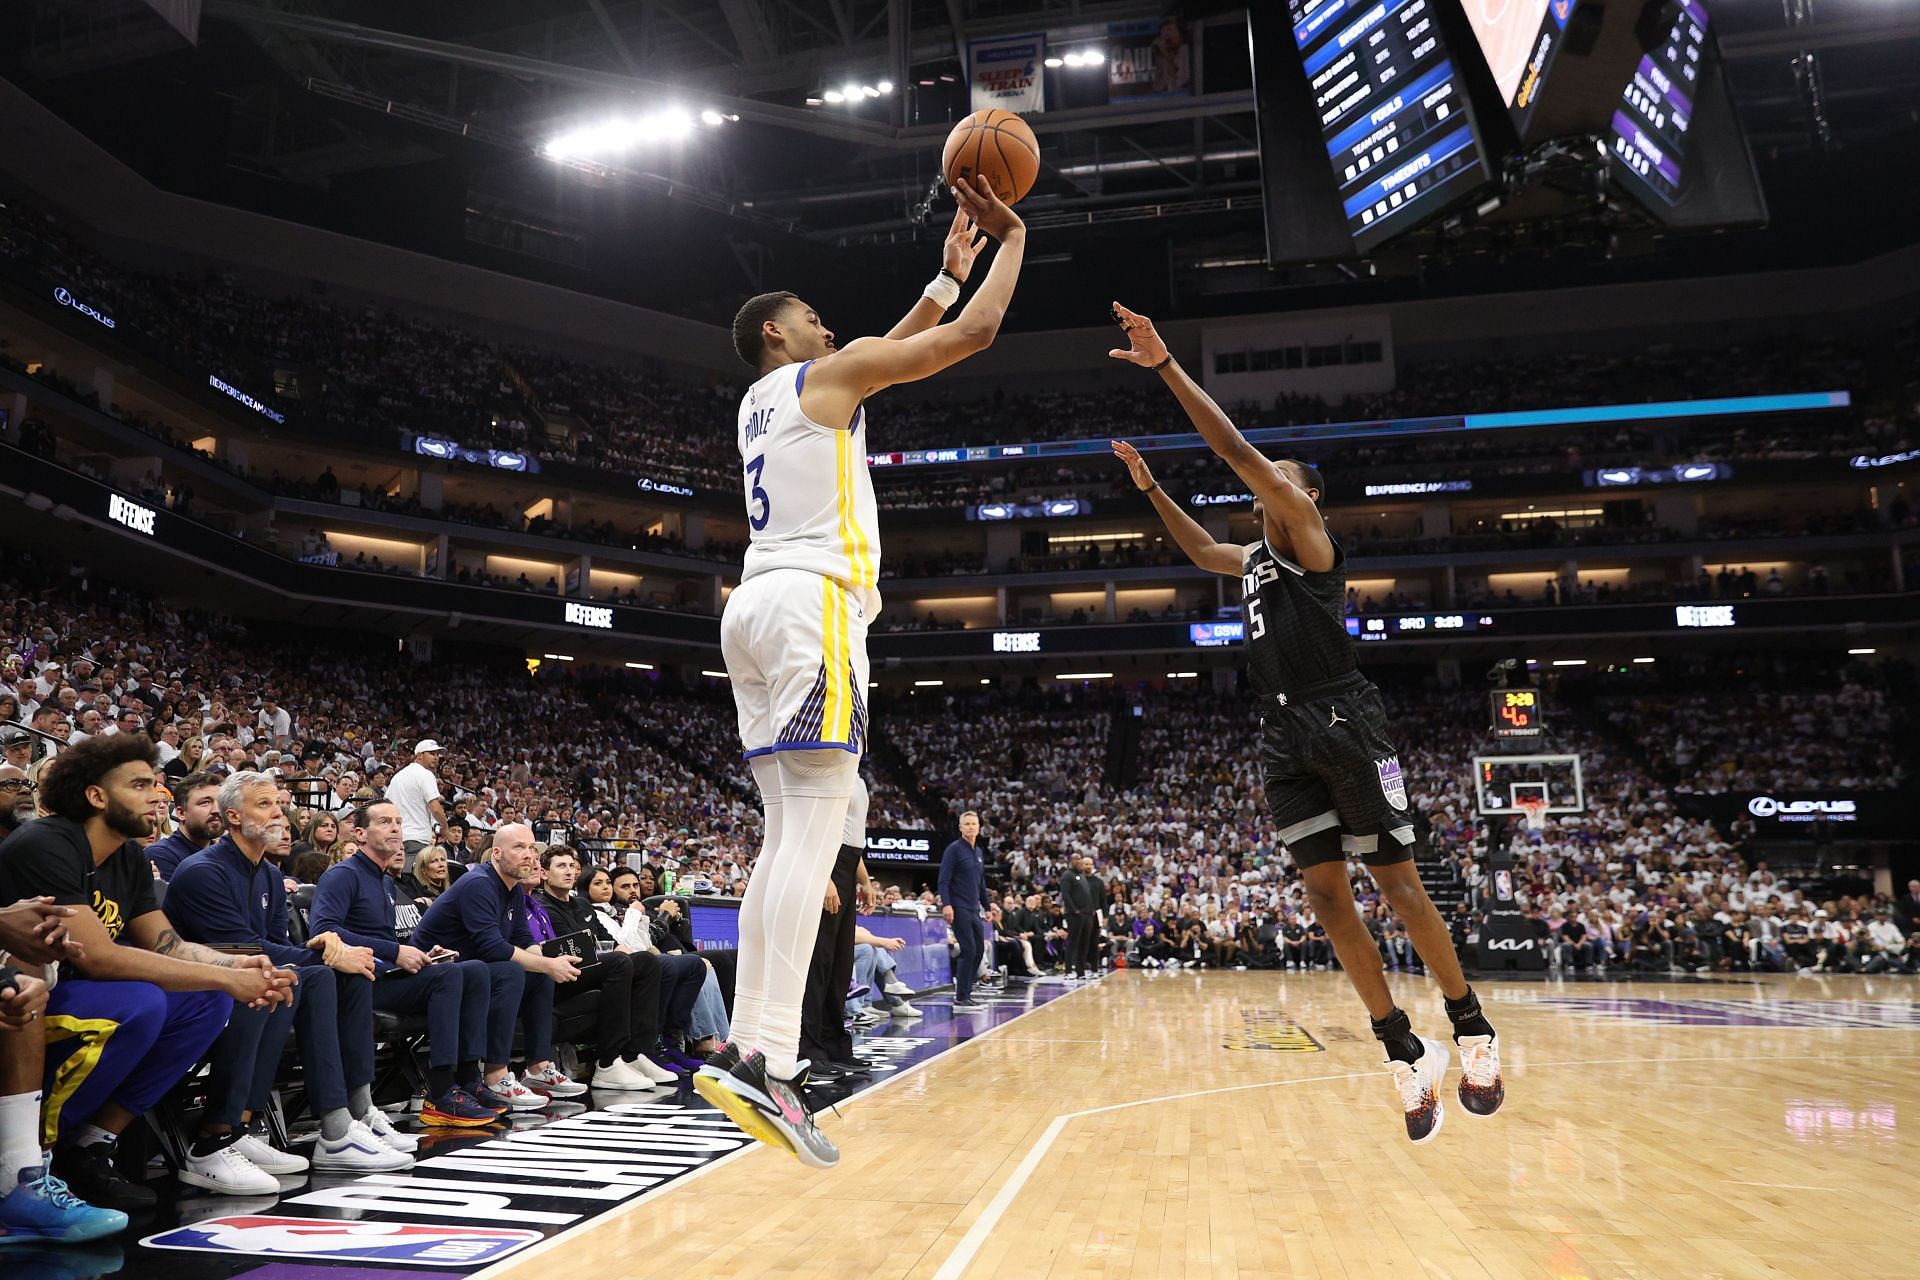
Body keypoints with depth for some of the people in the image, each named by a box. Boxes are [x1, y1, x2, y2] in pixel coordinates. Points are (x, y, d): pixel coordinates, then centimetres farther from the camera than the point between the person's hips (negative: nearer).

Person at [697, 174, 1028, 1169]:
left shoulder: (761, 401, 28)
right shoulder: (823, 375, 5)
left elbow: (889, 356, 40)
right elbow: (976, 332, 3)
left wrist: (948, 269, 43)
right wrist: (1012, 238, 19)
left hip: (754, 605, 9)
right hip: (811, 601, -9)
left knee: (788, 836, 6)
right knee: (814, 831, -16)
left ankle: (743, 1049, 3)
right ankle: (764, 1064, -24)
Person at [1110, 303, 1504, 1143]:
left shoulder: (1311, 536, -1)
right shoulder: (1256, 559, 21)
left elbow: (1236, 451, -11)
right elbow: (1199, 548, 42)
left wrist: (1166, 365, -12)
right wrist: (1151, 487, 37)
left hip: (1343, 719, -7)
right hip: (1285, 735, 8)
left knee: (1398, 884, -2)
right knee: (1326, 896, 1)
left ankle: (1473, 1033, 14)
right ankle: (1406, 1055, 9)